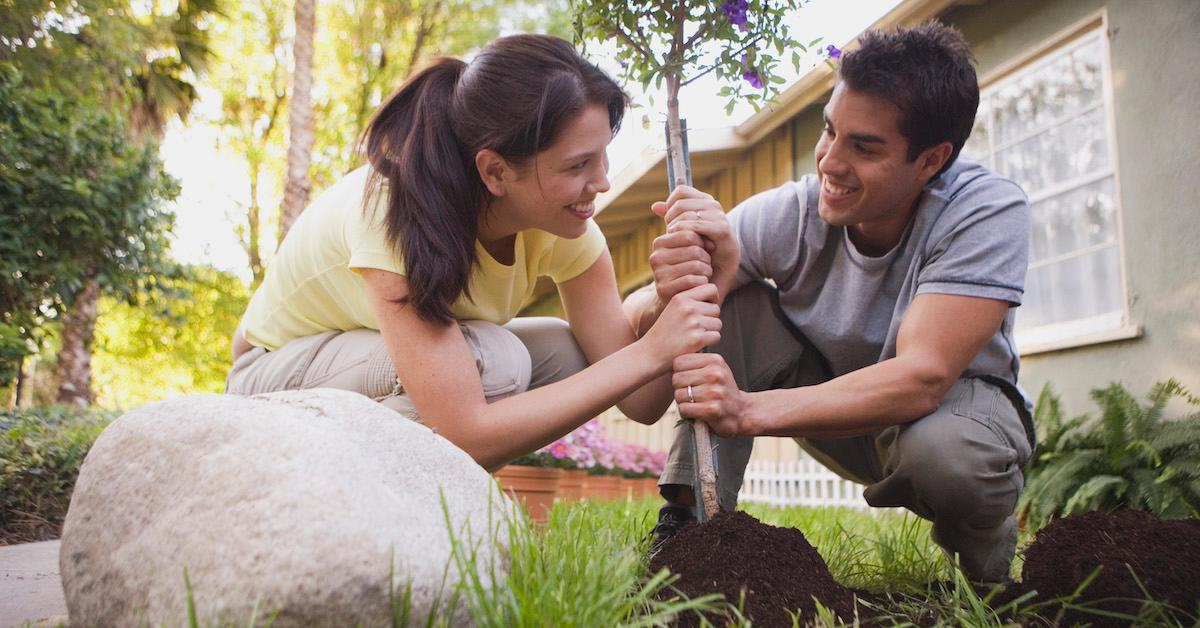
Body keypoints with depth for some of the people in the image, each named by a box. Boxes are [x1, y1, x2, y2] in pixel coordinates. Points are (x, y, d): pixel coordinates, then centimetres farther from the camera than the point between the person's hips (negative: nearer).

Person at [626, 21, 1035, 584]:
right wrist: (667, 299, -49)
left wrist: (749, 409, -49)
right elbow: (631, 317, -23)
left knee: (945, 451, -38)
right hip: (833, 400, 2)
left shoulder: (990, 211, -28)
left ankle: (984, 545, -2)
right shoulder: (790, 213, -23)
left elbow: (923, 377, -39)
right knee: (727, 305, -21)